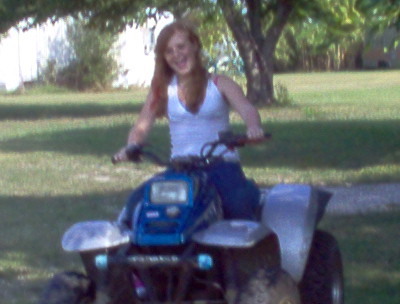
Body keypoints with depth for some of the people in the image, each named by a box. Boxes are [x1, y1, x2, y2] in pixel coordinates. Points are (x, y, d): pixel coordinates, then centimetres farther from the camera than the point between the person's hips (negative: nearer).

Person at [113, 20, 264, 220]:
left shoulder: (219, 84, 7)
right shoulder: (163, 90, 13)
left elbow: (247, 109, -9)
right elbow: (142, 125, 3)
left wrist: (253, 127, -34)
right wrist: (130, 147, -21)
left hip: (222, 165, -2)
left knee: (239, 204, -34)